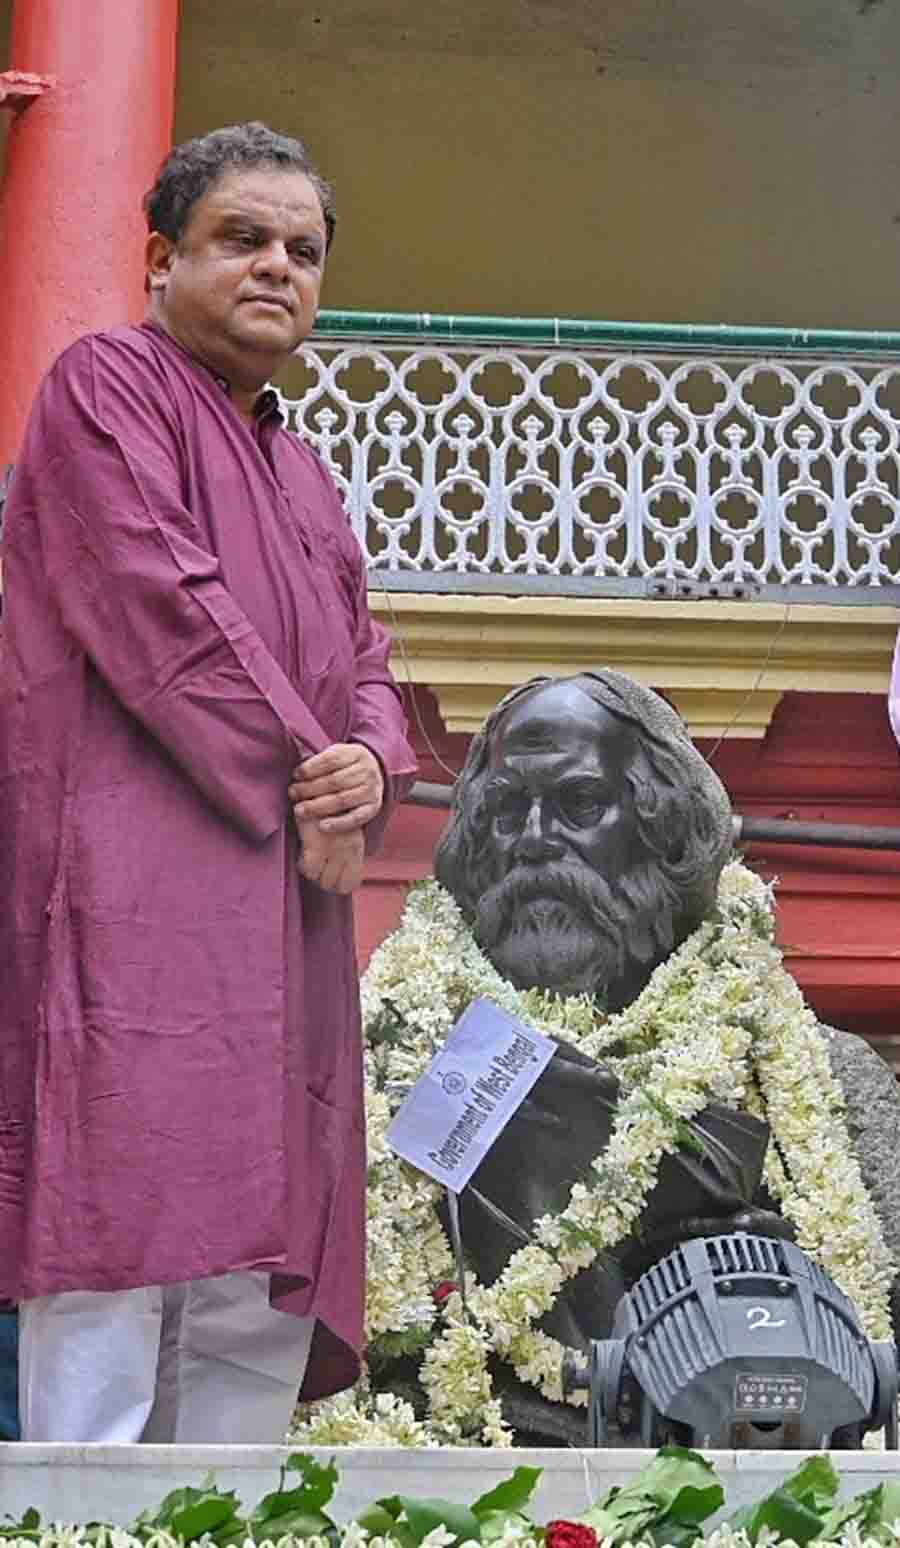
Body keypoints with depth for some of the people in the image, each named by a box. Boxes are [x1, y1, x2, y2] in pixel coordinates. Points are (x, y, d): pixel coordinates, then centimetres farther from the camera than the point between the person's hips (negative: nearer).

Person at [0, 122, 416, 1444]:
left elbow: (366, 668, 23)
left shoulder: (304, 476, 28)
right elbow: (163, 609, -9)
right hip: (135, 881, -8)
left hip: (285, 914, 8)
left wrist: (371, 770, -2)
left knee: (260, 1300, 3)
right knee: (118, 1251, -19)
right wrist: (306, 793, -8)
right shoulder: (107, 384, 3)